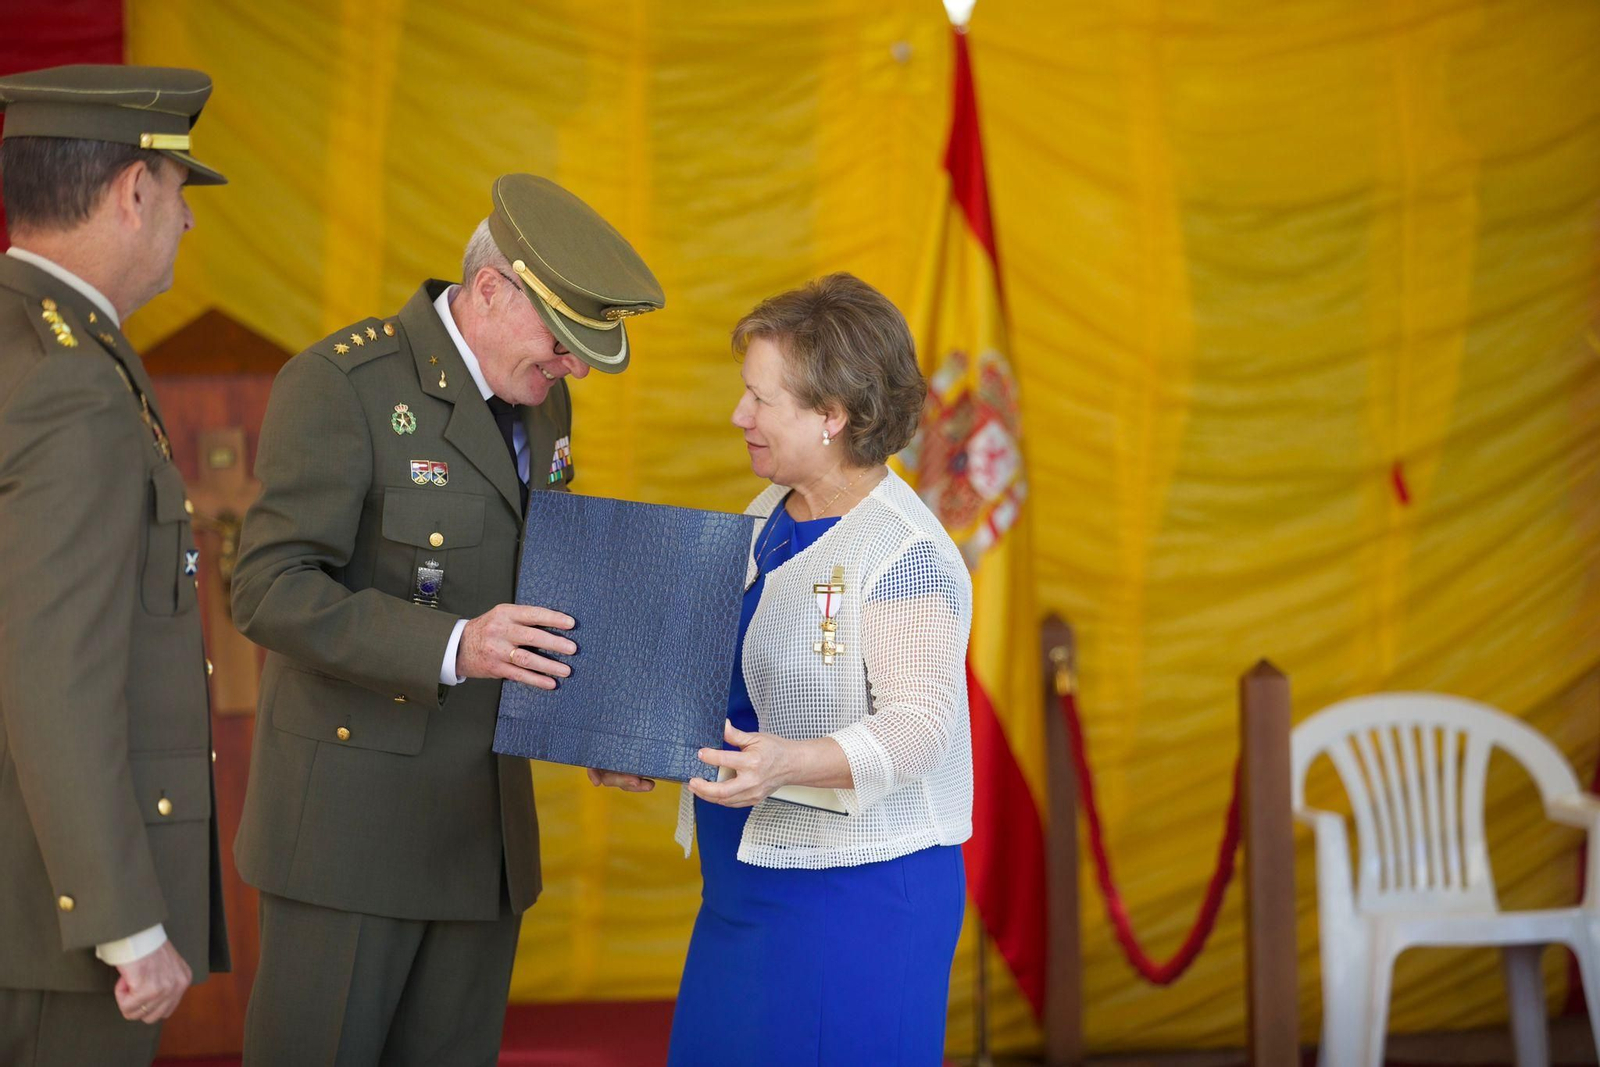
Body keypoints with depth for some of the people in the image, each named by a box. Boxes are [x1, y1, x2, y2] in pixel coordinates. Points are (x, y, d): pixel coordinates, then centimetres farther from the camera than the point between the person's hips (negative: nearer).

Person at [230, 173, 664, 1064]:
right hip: (353, 814, -7)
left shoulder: (541, 399, 10)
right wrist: (452, 648, -32)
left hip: (485, 820, 7)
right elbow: (273, 592, -20)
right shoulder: (339, 385, -14)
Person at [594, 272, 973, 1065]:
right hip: (745, 882, 9)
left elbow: (919, 724, -22)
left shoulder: (905, 553, -16)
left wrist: (789, 764, -37)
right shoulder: (769, 516, 12)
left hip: (860, 893, -9)